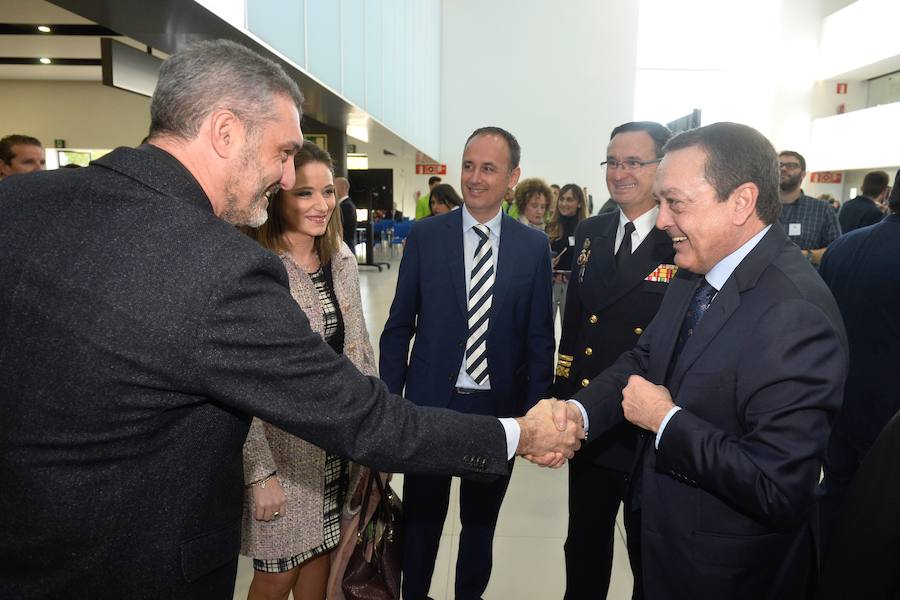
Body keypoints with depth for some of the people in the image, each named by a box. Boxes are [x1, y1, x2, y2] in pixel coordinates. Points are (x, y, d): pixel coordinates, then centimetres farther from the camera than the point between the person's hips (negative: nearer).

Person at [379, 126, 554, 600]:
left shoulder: (533, 246, -2)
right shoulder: (425, 236, -4)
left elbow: (540, 337, 1)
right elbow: (399, 326, -1)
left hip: (499, 407, 1)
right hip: (431, 402, 0)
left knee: (481, 520, 19)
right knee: (421, 516, 16)